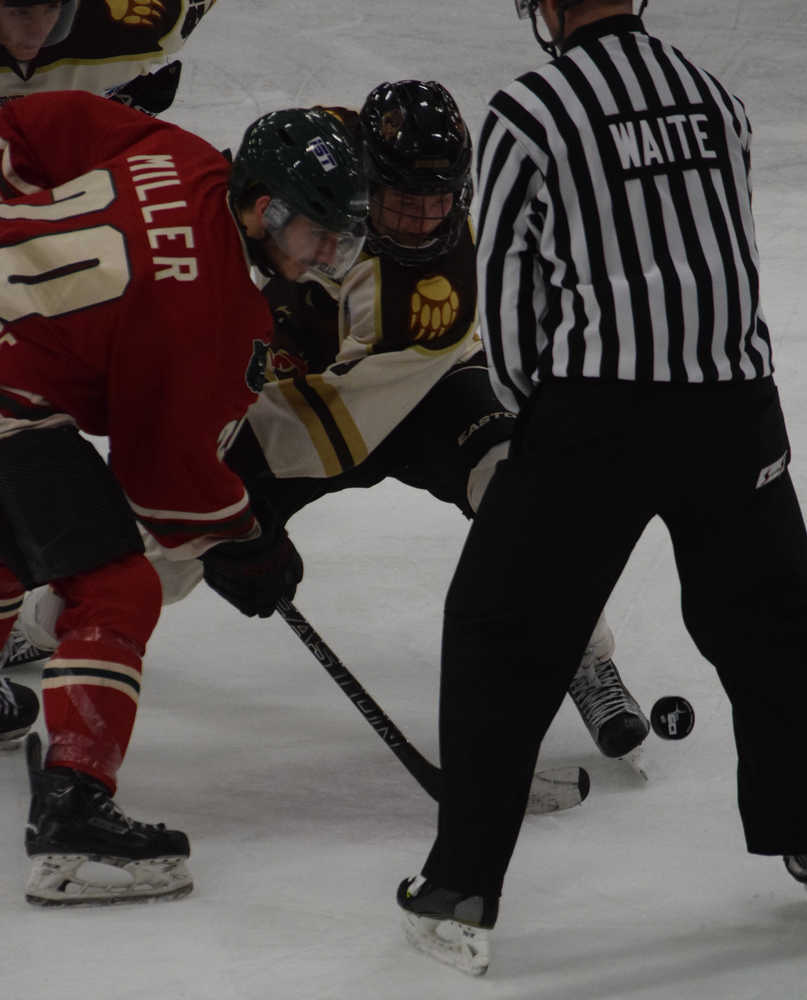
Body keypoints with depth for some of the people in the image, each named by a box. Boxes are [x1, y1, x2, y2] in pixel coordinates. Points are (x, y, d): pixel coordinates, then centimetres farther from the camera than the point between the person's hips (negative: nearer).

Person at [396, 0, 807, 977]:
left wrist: (528, 403, 12)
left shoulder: (527, 110, -5)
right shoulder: (711, 93, 12)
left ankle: (460, 894, 2)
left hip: (598, 413, -4)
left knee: (503, 634, 4)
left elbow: (506, 284, -2)